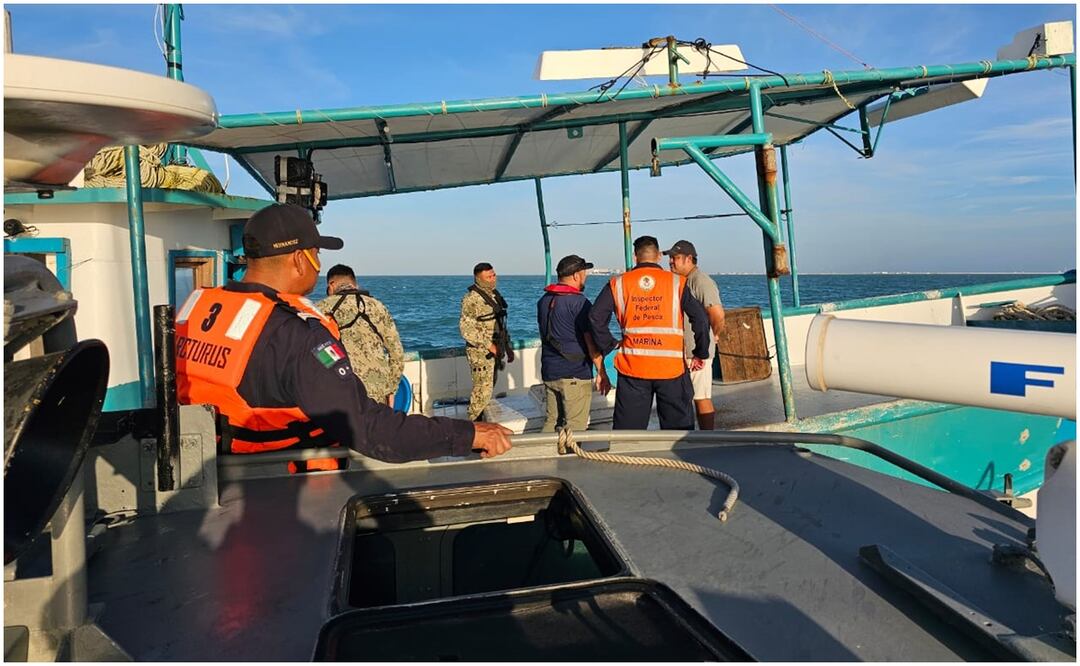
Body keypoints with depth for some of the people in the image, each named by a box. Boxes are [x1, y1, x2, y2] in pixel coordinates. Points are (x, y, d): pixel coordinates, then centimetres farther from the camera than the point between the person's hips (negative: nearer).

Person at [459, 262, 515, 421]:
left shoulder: (494, 294, 11)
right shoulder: (472, 298, -16)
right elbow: (466, 329, -20)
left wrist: (507, 346, 18)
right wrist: (489, 345, -20)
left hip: (494, 350, 8)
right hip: (480, 351, -8)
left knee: (489, 388, 16)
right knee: (483, 390, -7)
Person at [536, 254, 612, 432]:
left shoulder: (544, 301, 11)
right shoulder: (579, 302, -13)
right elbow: (592, 341, -15)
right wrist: (602, 373, -10)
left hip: (549, 373, 7)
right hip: (575, 375, -7)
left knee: (551, 422, 14)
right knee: (574, 428, -1)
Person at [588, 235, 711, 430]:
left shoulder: (618, 284, 4)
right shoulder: (677, 283, 3)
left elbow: (595, 317, -2)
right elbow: (701, 318, -1)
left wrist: (609, 346, 8)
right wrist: (701, 353, 9)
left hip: (632, 367, 1)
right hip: (671, 367, -1)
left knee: (628, 429, 9)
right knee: (679, 428, 10)